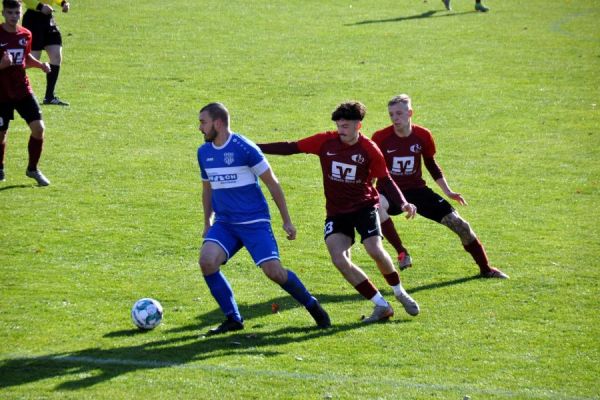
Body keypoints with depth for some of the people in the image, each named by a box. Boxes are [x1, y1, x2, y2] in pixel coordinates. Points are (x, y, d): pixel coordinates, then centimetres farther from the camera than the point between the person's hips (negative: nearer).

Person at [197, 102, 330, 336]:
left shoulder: (244, 148, -12)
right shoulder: (204, 152, 7)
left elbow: (272, 183, -6)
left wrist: (286, 220, -4)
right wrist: (207, 224, 24)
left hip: (254, 222, -5)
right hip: (224, 224, 5)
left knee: (274, 271, -13)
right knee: (207, 261, -20)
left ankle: (313, 307, 15)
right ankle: (233, 319, -6)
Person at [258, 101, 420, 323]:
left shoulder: (369, 149, -8)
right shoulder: (325, 141, -3)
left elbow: (385, 180, -2)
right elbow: (290, 148, 0)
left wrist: (403, 203, -17)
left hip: (365, 207, -3)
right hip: (336, 212, 3)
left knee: (375, 250, -23)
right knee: (339, 259, -16)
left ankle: (400, 293, 7)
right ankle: (381, 305, -8)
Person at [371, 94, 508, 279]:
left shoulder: (423, 136, -5)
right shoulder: (381, 138, -13)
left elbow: (431, 165, 11)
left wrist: (448, 192, 8)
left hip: (417, 190, 3)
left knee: (459, 224, -2)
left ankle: (485, 269, 16)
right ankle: (401, 252, -29)